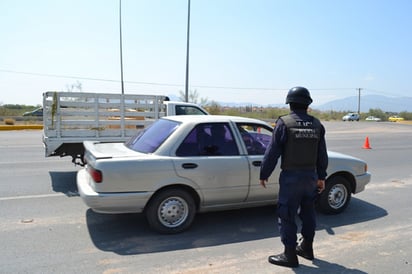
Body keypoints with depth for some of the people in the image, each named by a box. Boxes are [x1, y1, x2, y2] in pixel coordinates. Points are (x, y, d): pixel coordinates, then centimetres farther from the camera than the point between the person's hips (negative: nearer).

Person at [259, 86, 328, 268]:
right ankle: (307, 248, 35)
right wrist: (321, 177, 19)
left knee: (286, 215, 4)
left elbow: (272, 152, -12)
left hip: (291, 177, -6)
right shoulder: (316, 125, 5)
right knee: (308, 213, 20)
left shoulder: (284, 123, -11)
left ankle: (290, 255, 11)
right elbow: (322, 154, 10)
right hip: (311, 176, 6)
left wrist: (264, 174, -2)